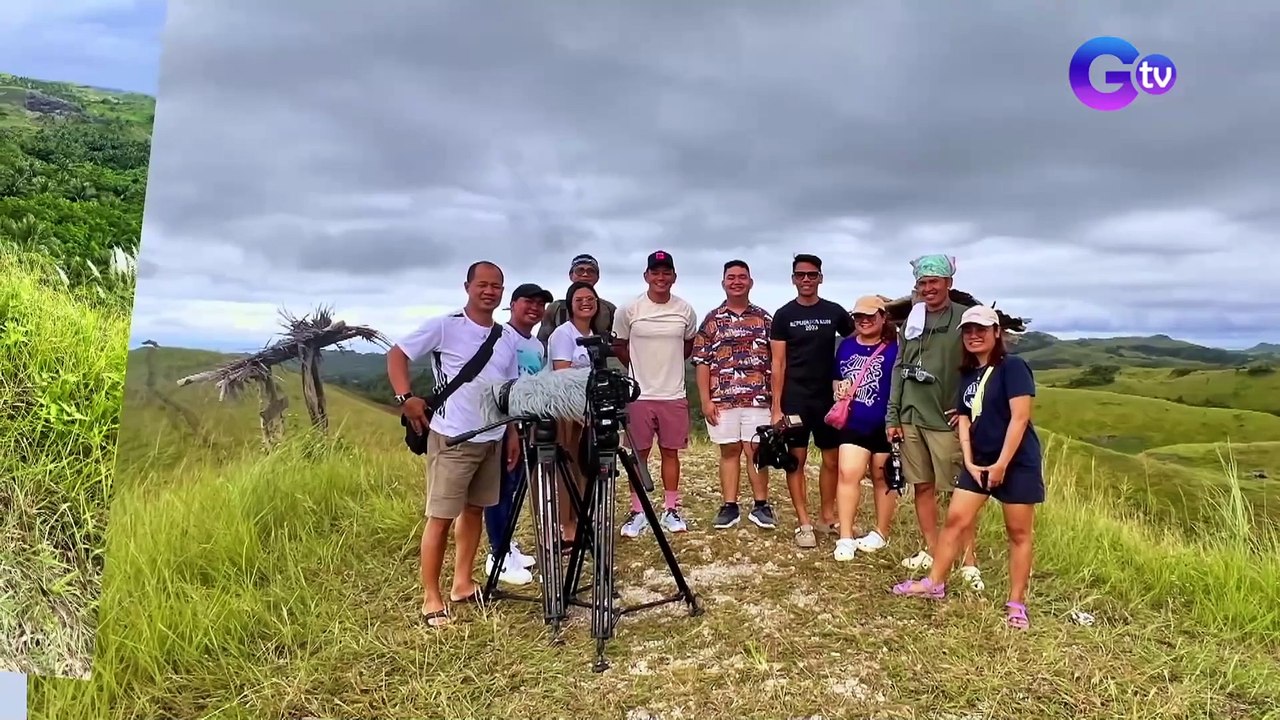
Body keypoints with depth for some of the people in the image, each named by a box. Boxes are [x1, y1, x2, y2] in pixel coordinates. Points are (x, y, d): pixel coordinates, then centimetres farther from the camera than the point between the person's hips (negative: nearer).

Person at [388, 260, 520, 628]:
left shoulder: (506, 340, 11)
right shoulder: (443, 326, -7)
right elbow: (396, 354, -5)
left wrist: (513, 435, 11)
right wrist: (405, 397, -18)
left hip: (492, 439, 7)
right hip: (451, 438, -6)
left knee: (474, 510, 14)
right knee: (441, 516, -3)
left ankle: (462, 584, 27)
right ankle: (431, 597, 5)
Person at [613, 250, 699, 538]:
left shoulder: (685, 310, -1)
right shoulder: (629, 310, -7)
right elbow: (619, 346, 7)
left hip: (674, 394, 2)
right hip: (639, 395, -1)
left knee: (670, 452, 9)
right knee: (639, 453, 5)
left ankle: (671, 510, 19)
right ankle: (637, 512, 14)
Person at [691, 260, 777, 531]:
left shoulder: (764, 319, 8)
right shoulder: (712, 320, 5)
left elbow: (775, 361, 8)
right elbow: (702, 362, 3)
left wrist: (777, 397, 2)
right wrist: (706, 400, -4)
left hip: (758, 398, 0)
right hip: (722, 399, 0)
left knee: (756, 451, 3)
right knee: (729, 451, 7)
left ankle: (761, 506, 12)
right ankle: (730, 506, 13)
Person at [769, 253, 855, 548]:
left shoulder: (834, 312, 4)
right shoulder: (784, 315, -1)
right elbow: (778, 363, -3)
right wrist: (776, 406, -9)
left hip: (827, 397, 3)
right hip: (794, 399, -2)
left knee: (832, 459, 8)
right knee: (796, 460, 0)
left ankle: (828, 516, 23)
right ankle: (804, 524, 6)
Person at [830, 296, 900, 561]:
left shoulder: (893, 348, -7)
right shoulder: (846, 346, 9)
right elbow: (838, 379, 21)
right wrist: (840, 390, -1)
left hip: (884, 426, -4)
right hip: (854, 425, 4)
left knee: (882, 479, 10)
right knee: (847, 473, -8)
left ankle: (881, 533, 26)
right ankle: (845, 538, -4)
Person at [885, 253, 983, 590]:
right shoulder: (911, 321, 12)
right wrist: (893, 417, 10)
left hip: (946, 420, -5)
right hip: (911, 418, 5)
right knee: (922, 486, 11)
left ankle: (969, 561, 5)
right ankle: (931, 551, 22)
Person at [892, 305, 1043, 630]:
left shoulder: (1013, 367, -12)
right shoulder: (968, 374, 10)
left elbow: (1020, 418, -18)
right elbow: (964, 421, 9)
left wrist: (1002, 464, -19)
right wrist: (970, 462, -2)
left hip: (1018, 463, -7)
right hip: (979, 462, 7)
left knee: (1018, 532, 3)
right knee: (955, 520, 7)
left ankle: (1017, 603, 12)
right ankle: (935, 583, 17)